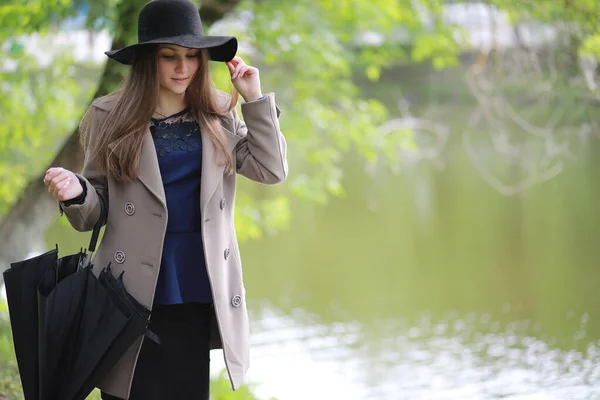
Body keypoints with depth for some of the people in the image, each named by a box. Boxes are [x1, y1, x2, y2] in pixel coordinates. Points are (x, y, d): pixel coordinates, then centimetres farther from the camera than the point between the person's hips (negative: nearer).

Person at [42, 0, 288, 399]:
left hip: (197, 290, 2)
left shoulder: (218, 115, 8)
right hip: (136, 289, -2)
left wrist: (255, 98, -1)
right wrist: (76, 193, -19)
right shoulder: (111, 116, 0)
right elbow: (97, 211, 4)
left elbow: (272, 169, 1)